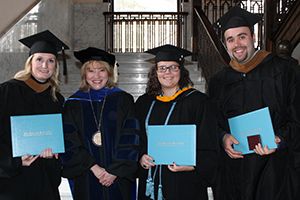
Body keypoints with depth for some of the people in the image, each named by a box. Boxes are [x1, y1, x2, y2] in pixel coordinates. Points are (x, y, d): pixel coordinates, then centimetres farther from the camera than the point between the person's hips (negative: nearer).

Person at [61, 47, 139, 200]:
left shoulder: (123, 100, 2)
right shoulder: (73, 104, 4)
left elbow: (130, 140, -3)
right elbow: (71, 142, -2)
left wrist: (115, 171, -11)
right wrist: (94, 167, -12)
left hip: (119, 178, 0)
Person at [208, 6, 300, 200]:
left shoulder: (282, 70, 0)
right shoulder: (218, 82, 11)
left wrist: (280, 139, -18)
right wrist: (223, 137, -6)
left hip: (275, 166, -3)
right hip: (233, 168, 3)